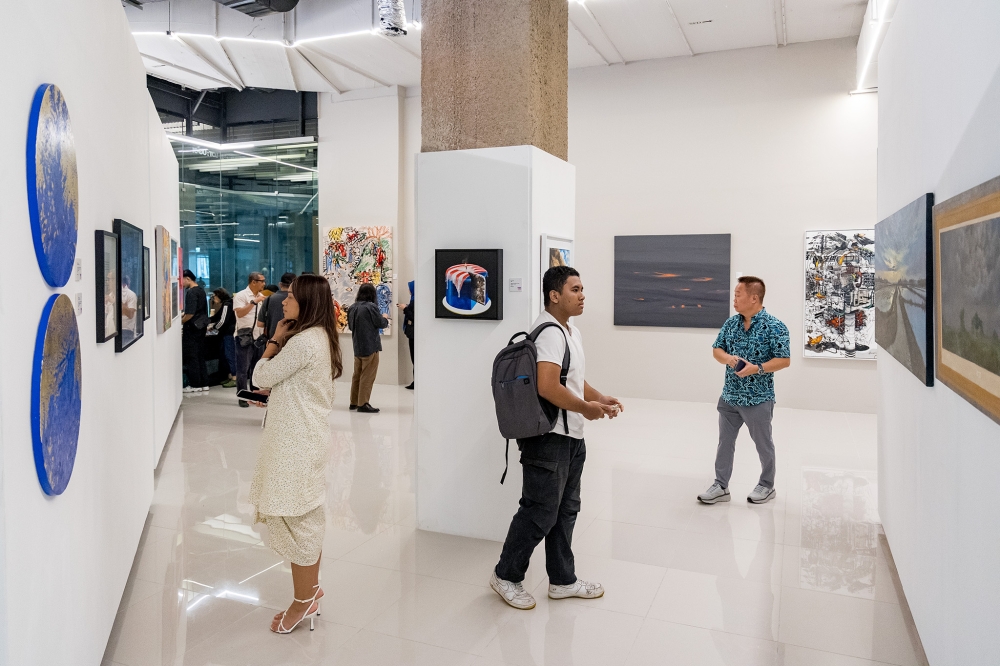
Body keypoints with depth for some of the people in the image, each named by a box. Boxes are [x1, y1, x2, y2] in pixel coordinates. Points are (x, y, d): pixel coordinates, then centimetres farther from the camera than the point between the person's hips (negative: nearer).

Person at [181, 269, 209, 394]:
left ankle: (195, 385, 2)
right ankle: (204, 384, 15)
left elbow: (190, 313, -22)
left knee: (191, 357, -2)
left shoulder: (191, 292, -16)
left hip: (191, 328, -9)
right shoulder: (201, 290, 12)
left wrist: (180, 321, -8)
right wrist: (183, 316, 15)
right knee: (200, 356, 12)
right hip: (201, 327, 9)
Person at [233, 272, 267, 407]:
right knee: (243, 368, -2)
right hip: (245, 336, -6)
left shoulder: (261, 296, 14)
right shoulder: (241, 296, -7)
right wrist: (254, 302, -22)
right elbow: (239, 313, -21)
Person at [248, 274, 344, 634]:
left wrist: (275, 339, -5)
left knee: (295, 518, 2)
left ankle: (304, 600, 16)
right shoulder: (319, 336, 10)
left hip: (295, 442, -10)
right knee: (307, 517, 17)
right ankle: (310, 590, 31)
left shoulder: (303, 342, -22)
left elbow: (261, 378, -14)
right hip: (305, 437, 10)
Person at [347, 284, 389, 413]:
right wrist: (385, 319, 9)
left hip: (357, 347, 7)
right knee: (367, 376, -1)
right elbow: (381, 324, -11)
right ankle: (363, 404, 1)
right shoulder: (371, 307, -16)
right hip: (370, 347, -7)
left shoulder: (352, 308, 6)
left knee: (357, 375, 15)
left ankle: (354, 402, 22)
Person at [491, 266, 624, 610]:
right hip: (548, 439, -10)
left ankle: (563, 581, 30)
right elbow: (548, 387, -30)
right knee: (540, 513, 0)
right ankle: (506, 576, 18)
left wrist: (600, 398, 8)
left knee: (565, 511, 17)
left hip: (571, 438, 10)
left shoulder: (571, 331, 15)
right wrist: (586, 408, -16)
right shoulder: (549, 332, -19)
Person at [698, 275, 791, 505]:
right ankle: (720, 486, 21)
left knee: (763, 445, 12)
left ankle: (767, 486, 30)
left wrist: (757, 368, -26)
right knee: (725, 442, 11)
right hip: (729, 396, 6)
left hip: (758, 399, -6)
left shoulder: (774, 327, -14)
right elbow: (716, 349, 10)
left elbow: (784, 360, -14)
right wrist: (727, 358, -12)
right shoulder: (730, 323, 4)